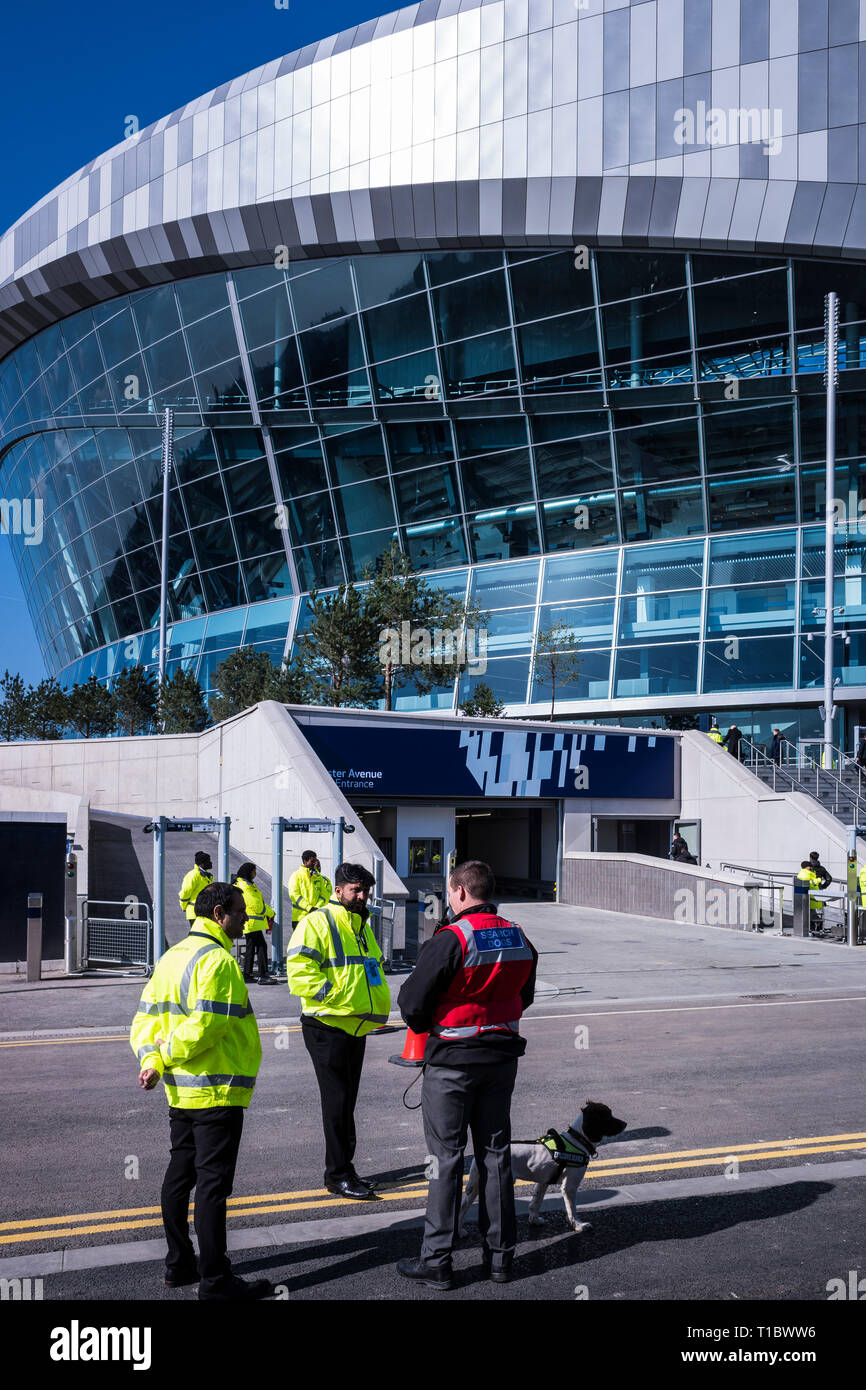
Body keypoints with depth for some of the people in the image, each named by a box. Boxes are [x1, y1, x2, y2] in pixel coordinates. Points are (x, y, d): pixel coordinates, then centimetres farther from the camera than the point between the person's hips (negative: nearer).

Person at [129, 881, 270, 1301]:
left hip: (181, 1092, 10)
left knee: (180, 1175, 16)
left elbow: (147, 1015, 9)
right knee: (213, 1183, -5)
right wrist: (169, 1053, -11)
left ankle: (179, 1264, 26)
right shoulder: (216, 960, -18)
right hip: (217, 1092, -10)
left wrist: (152, 1059, -4)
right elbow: (207, 1025, -26)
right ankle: (215, 1281, 1)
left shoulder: (172, 957, 12)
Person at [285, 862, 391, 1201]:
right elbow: (299, 969, -19)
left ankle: (343, 1170, 22)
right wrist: (333, 995, -22)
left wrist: (377, 1004, 14)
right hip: (327, 1025, -8)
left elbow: (373, 968, 30)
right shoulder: (317, 922, -9)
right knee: (337, 1100, -5)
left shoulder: (361, 926, 18)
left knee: (346, 1100, 14)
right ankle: (338, 1176, 2)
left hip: (357, 1026, 8)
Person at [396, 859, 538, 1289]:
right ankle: (500, 1254, 20)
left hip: (452, 1060, -6)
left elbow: (412, 1001, -16)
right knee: (495, 1153, 14)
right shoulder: (519, 939, 2)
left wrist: (425, 1027, 4)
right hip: (503, 1057, 6)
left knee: (446, 1158, 2)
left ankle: (436, 1262, 7)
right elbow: (524, 996, 15)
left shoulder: (451, 940, -19)